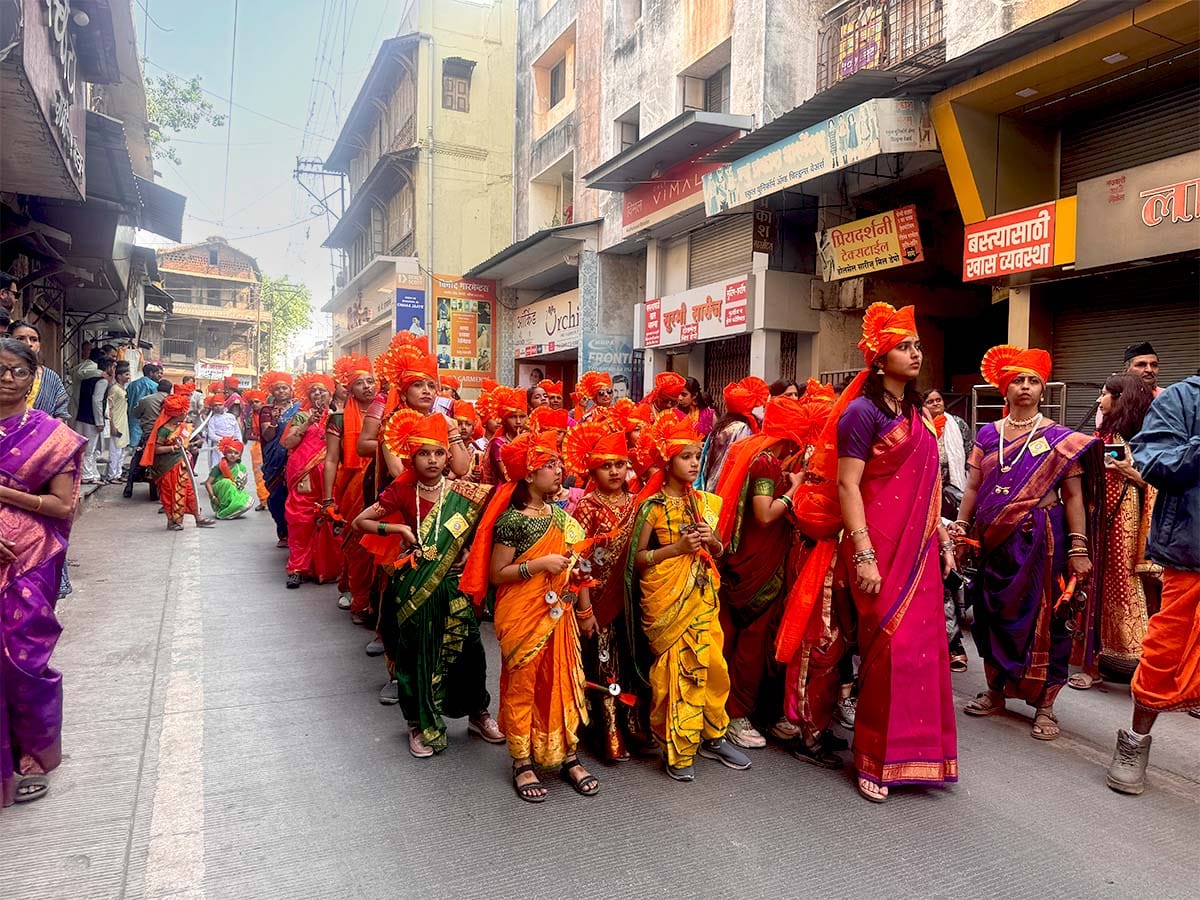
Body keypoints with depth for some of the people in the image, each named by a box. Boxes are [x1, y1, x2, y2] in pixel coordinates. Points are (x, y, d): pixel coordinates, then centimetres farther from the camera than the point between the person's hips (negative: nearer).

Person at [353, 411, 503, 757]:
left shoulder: (462, 491, -2)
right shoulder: (402, 491, -6)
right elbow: (360, 522, -4)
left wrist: (467, 551, -9)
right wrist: (399, 529, -15)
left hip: (452, 584, 1)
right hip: (414, 585, -1)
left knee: (466, 647, 6)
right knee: (417, 653, 8)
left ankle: (478, 714, 28)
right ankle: (420, 724, 26)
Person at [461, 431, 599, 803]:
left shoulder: (561, 516, 6)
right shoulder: (511, 520, -13)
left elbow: (576, 567, 10)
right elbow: (496, 573, -12)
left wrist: (585, 609, 11)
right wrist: (539, 564, -22)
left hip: (559, 615, 6)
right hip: (522, 617, -5)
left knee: (564, 682, 11)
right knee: (522, 685, 6)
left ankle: (569, 756, 26)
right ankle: (523, 762, 21)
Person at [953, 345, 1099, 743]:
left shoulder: (1060, 438, 0)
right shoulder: (988, 434, 8)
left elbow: (1073, 496, -3)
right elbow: (973, 487, 8)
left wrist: (1078, 547, -9)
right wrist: (960, 525, -2)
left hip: (1041, 538, -3)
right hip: (994, 538, 3)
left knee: (1042, 616, 1)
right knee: (994, 613, 10)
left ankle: (1045, 704, 13)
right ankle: (995, 691, 25)